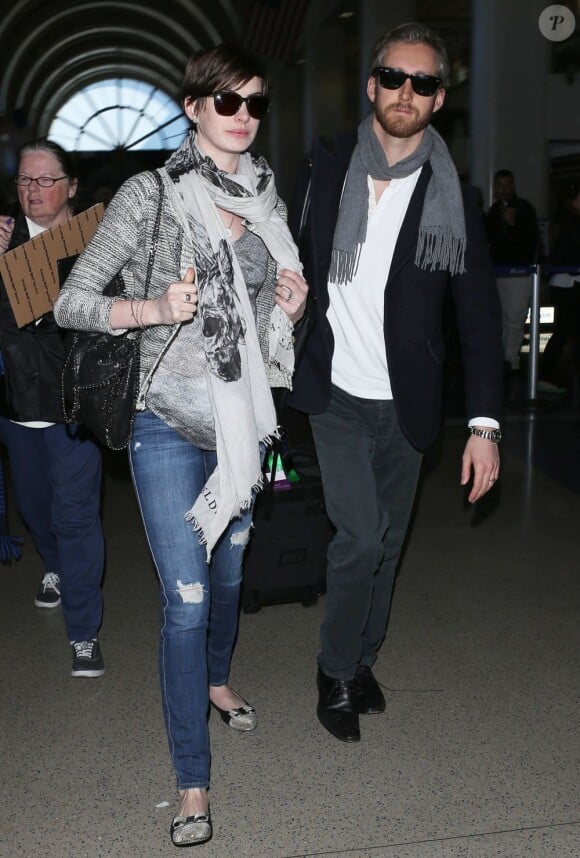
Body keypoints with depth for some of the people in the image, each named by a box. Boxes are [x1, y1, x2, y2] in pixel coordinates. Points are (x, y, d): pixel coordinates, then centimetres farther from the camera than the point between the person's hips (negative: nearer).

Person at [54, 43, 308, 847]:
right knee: (186, 597, -3)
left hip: (244, 421, 5)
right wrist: (154, 308, -25)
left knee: (229, 569, 21)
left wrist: (293, 306, -4)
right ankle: (193, 781, 13)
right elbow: (71, 302, -10)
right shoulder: (150, 194, -9)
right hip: (171, 426, -5)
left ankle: (214, 679, 51)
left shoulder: (267, 199, 7)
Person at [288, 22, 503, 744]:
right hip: (338, 393, -1)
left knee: (387, 541, 13)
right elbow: (293, 259, 9)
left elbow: (479, 312, -5)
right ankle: (337, 672, 16)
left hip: (405, 402, 1)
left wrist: (484, 422, -11)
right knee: (360, 537, -8)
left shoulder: (453, 196, -4)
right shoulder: (327, 166, 0)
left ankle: (362, 660, 36)